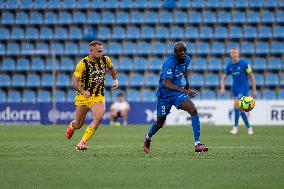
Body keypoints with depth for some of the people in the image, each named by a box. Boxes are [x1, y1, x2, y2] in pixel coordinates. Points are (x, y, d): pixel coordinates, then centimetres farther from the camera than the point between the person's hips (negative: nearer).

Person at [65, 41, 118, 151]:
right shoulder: (83, 64, -15)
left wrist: (115, 80, 20)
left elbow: (111, 68, 26)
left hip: (98, 97, 2)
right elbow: (74, 82, -21)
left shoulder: (105, 60, -1)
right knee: (78, 125, 8)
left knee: (98, 117, -27)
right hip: (83, 96, -2)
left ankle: (83, 142, -22)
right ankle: (71, 126, 48)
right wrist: (83, 92, -37)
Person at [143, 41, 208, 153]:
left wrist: (187, 84, 29)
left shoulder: (186, 59, -3)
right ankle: (148, 137, 44)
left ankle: (197, 144, -21)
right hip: (165, 93, -5)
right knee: (160, 124, 8)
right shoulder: (169, 63, -26)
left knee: (193, 110, -19)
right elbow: (166, 84, -35)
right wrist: (184, 91, -43)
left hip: (178, 91, 5)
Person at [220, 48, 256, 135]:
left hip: (243, 87, -6)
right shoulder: (229, 65, 2)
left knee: (236, 105, -20)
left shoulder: (244, 64, -12)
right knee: (240, 109, 6)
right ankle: (249, 127, 20)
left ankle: (235, 127, -10)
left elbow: (251, 76, -6)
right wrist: (222, 87, -8)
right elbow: (224, 77, 10)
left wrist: (254, 90, -6)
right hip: (235, 88, 6)